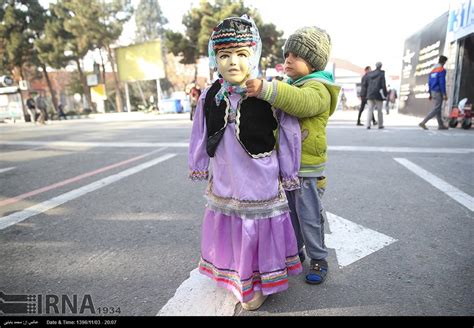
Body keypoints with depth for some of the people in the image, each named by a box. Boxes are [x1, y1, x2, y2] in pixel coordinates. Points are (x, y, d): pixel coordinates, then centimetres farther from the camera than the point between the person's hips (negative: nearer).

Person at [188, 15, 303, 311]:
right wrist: (201, 168, 16)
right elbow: (202, 137, 7)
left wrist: (287, 176, -1)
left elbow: (289, 137, -7)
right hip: (224, 181, 5)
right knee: (229, 230, 20)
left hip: (259, 181, -4)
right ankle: (234, 277, 49)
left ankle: (261, 285, 38)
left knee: (257, 230, 12)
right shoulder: (210, 96, -4)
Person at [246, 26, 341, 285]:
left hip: (307, 169, -8)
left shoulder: (318, 88, -15)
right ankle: (294, 251, 38)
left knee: (310, 218, 6)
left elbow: (302, 102, -40)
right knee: (290, 213, 20)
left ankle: (318, 260, 26)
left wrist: (266, 89, -50)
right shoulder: (288, 86, 14)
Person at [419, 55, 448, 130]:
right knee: (436, 109, -8)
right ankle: (423, 122, -18)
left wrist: (430, 94, 19)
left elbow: (429, 83, 14)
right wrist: (444, 94, -15)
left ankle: (441, 125, 19)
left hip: (433, 92, 9)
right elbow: (442, 83, -17)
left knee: (439, 109, 14)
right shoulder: (442, 70, -11)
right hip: (438, 92, -9)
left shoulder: (433, 70, 12)